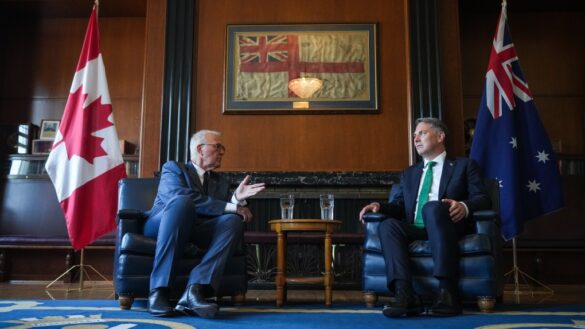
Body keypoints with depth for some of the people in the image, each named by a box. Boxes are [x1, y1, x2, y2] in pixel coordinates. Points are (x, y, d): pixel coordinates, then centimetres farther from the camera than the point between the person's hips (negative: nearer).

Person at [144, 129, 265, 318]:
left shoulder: (221, 182, 23)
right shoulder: (173, 168, 7)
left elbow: (226, 214, 10)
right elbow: (182, 196, -15)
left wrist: (237, 200, -11)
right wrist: (230, 207, -18)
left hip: (198, 232, 4)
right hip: (161, 226, -4)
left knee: (234, 220, -23)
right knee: (182, 202, -35)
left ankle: (194, 290, -40)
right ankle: (159, 291, -37)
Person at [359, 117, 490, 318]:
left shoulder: (464, 165, 16)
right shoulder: (409, 173, 29)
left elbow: (482, 199, 3)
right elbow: (400, 206, 20)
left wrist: (464, 206, -20)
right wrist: (380, 206, -3)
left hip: (446, 228, -4)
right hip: (415, 231, 4)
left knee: (433, 207, -36)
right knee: (388, 225, -28)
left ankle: (447, 292, -38)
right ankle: (406, 295, -39)